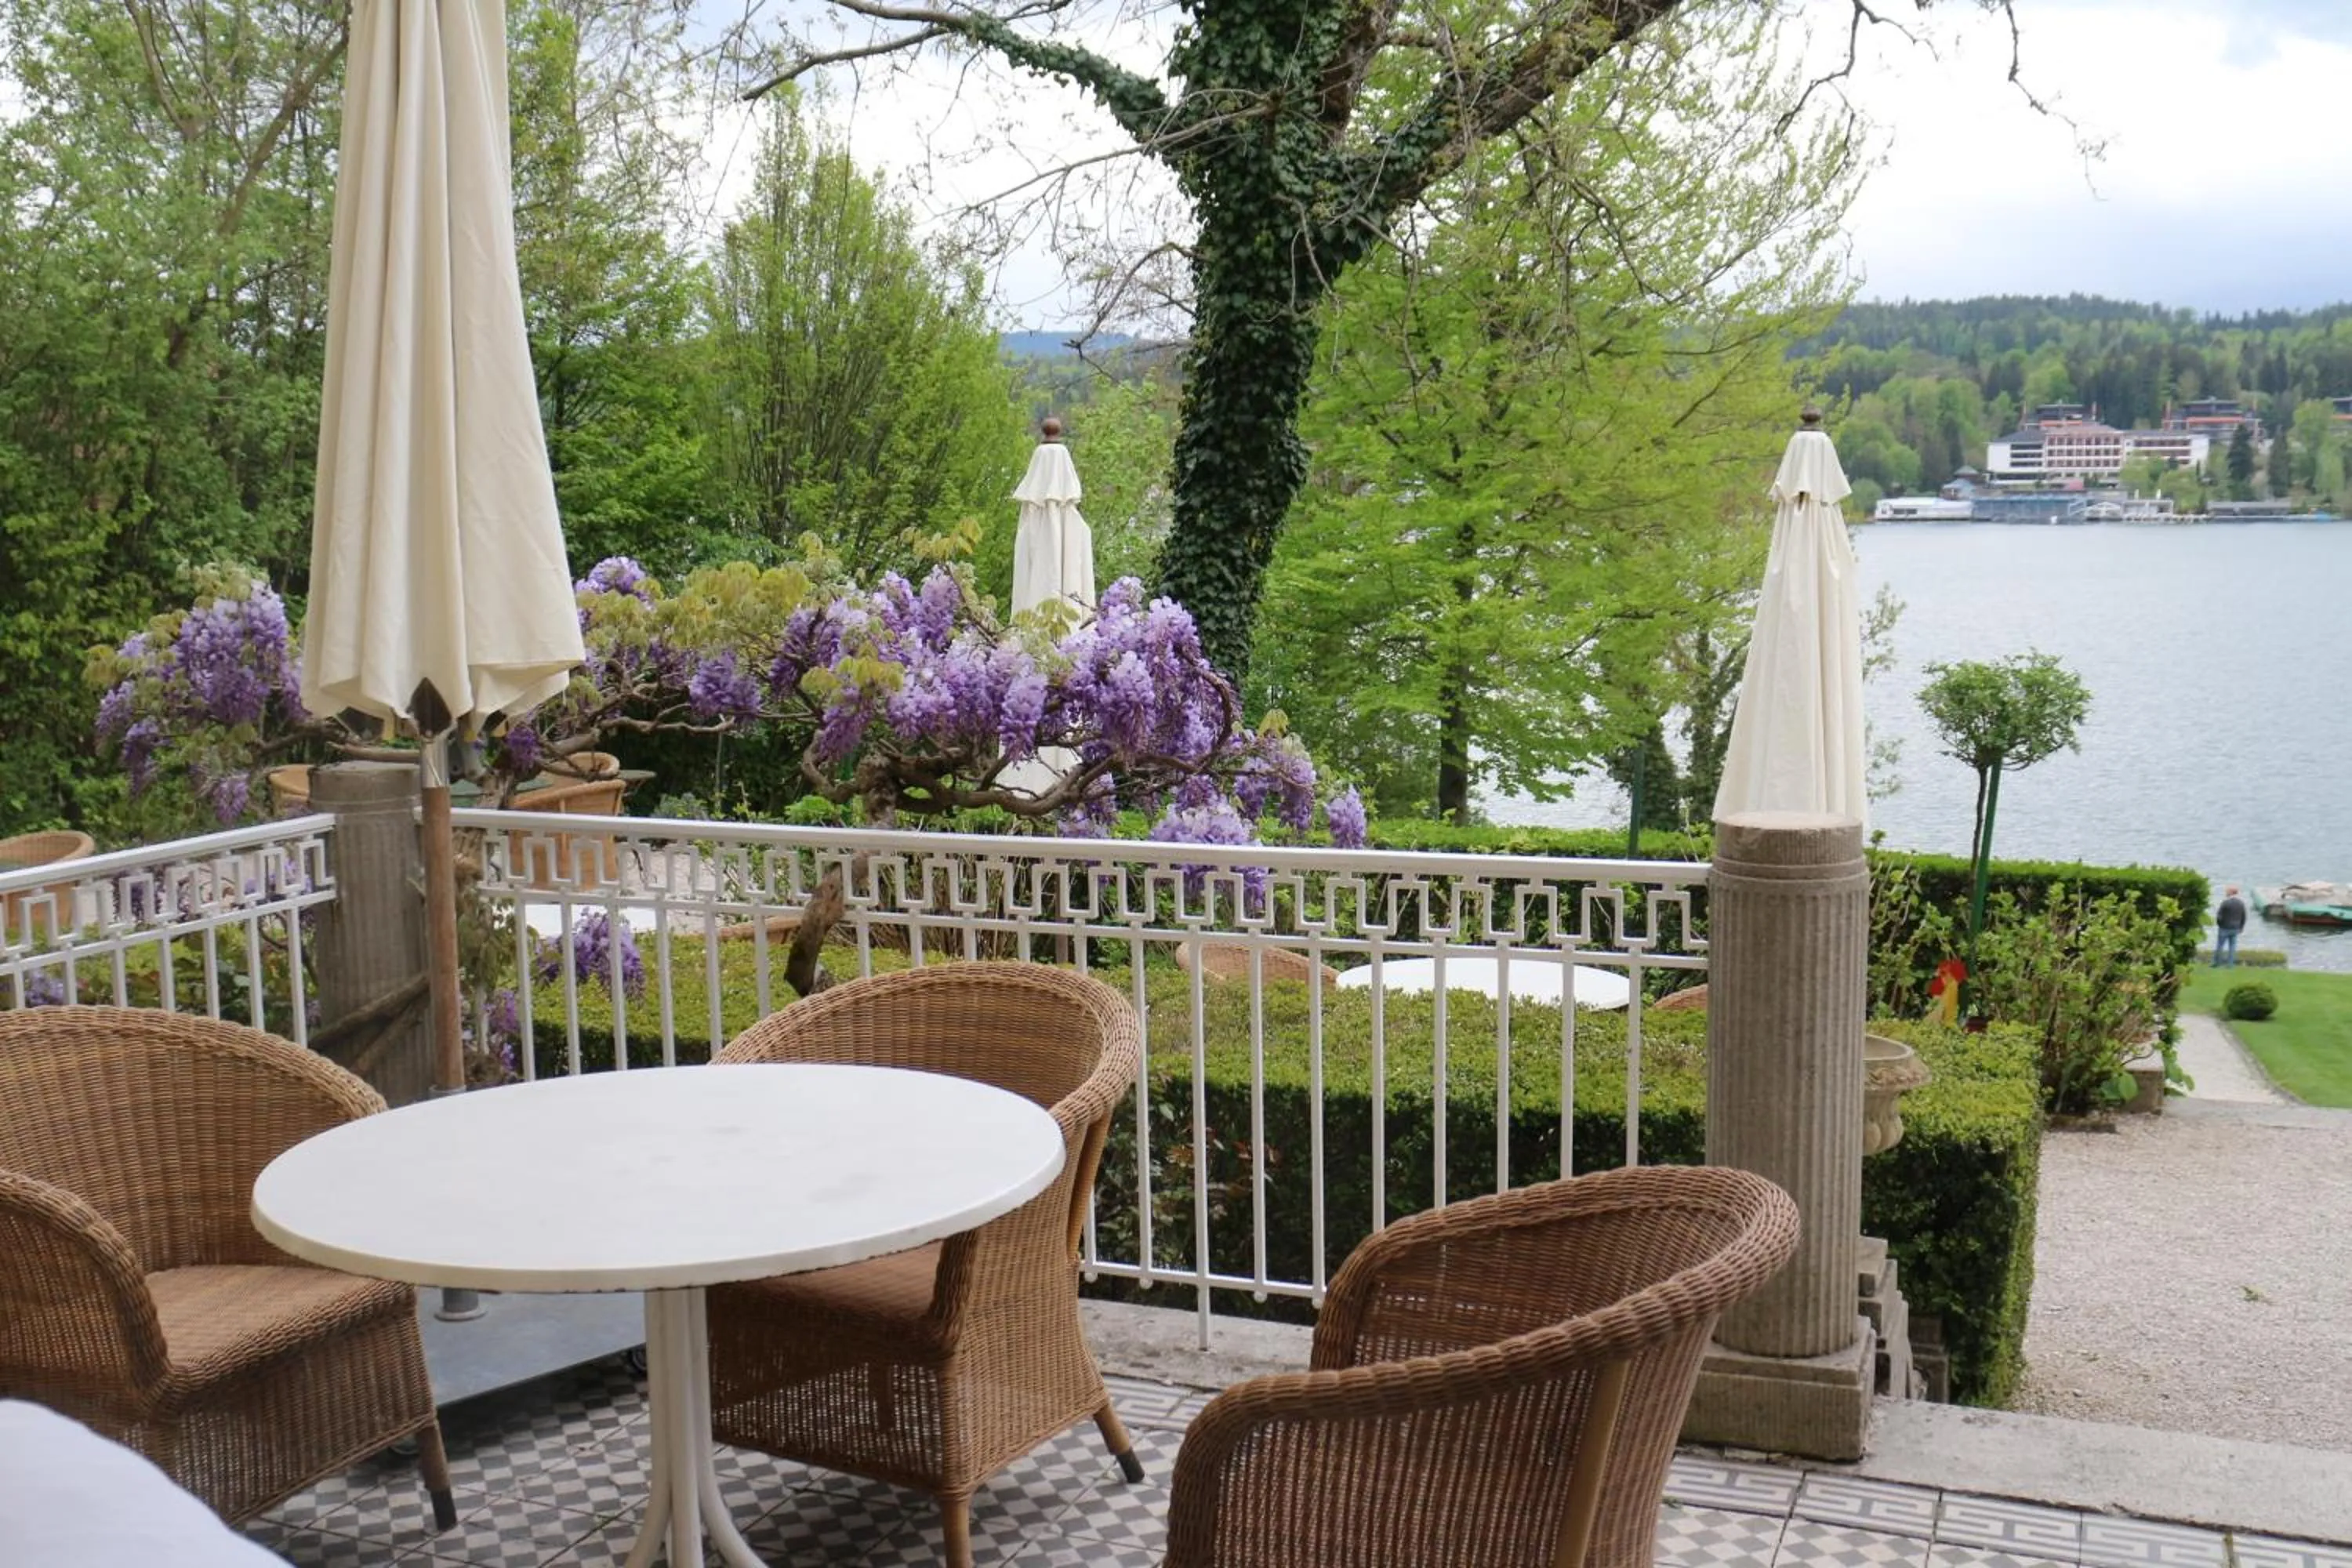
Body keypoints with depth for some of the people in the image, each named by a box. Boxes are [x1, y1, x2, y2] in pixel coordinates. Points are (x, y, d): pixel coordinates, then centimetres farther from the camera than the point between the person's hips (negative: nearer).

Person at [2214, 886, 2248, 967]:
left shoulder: (2226, 902, -17)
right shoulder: (2241, 903, 2)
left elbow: (2219, 915, -15)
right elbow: (2244, 917, 7)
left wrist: (2218, 924, 3)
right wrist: (2241, 927, 17)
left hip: (2225, 928, -5)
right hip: (2235, 929, 5)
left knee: (2220, 946, 5)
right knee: (2232, 946, 9)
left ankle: (2217, 963, 10)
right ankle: (2230, 964, 8)